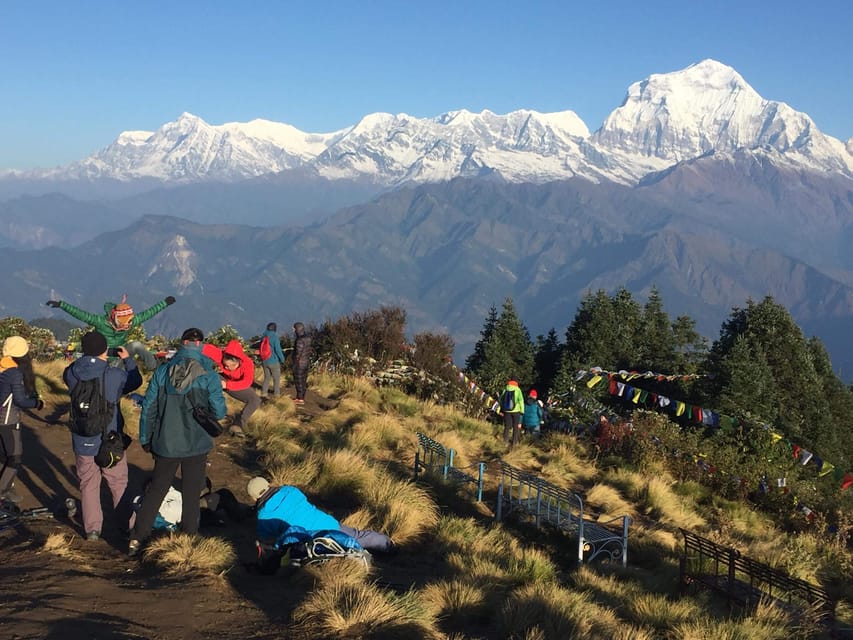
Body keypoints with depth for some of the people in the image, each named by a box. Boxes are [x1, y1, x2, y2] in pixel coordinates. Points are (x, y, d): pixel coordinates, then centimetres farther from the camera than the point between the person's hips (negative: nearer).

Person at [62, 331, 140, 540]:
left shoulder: (72, 373, -11)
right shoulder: (115, 375, -17)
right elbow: (135, 381, 3)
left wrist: (85, 359, 14)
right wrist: (128, 359, 17)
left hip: (83, 442, 2)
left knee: (88, 484, 14)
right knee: (118, 483, 15)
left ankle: (92, 529, 16)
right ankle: (126, 524, 25)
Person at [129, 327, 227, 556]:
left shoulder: (162, 371, -4)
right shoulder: (209, 375, -10)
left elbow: (148, 408, 0)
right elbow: (219, 413, -9)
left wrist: (145, 439, 11)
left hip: (165, 443, 2)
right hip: (196, 444, -2)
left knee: (155, 490, 15)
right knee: (191, 493, 12)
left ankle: (137, 538, 13)